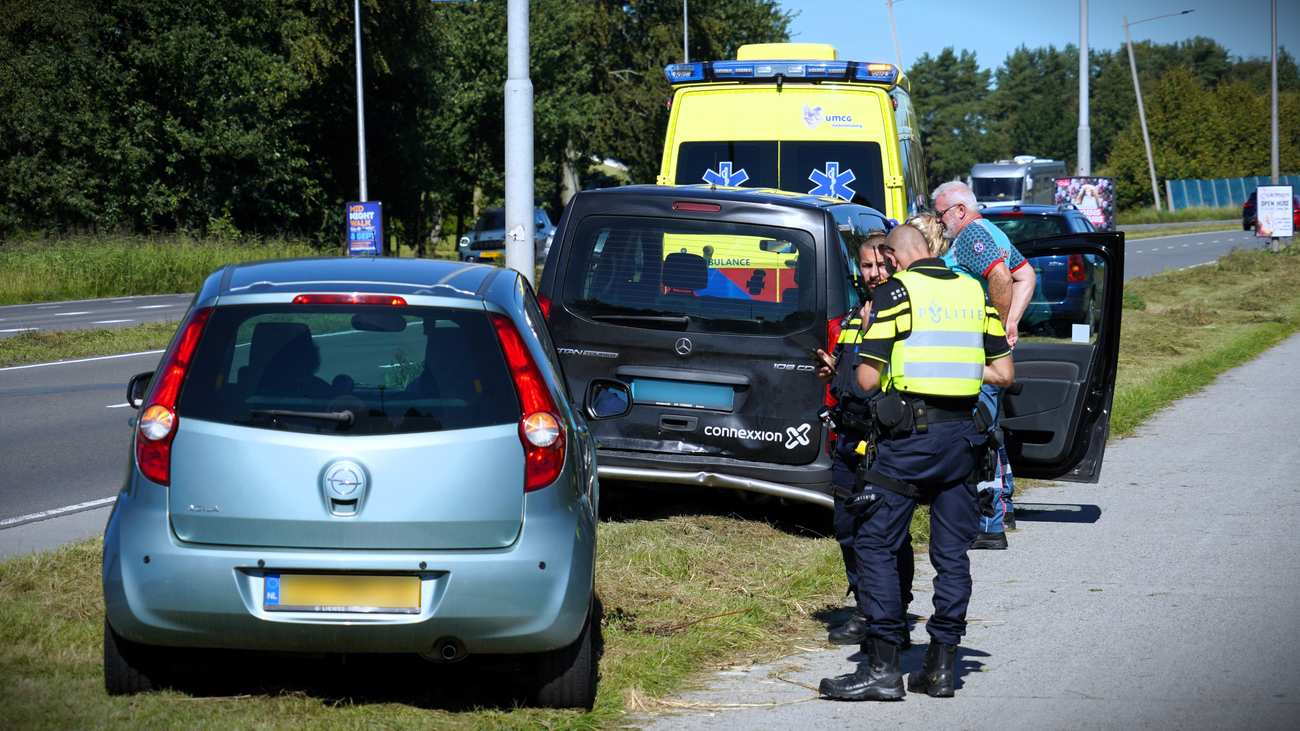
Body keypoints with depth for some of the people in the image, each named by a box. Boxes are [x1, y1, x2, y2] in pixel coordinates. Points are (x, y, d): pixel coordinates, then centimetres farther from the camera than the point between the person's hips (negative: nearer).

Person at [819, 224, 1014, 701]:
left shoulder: (896, 291, -5)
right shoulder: (974, 292, 10)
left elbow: (867, 378, -8)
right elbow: (1004, 373, 11)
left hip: (910, 434, -5)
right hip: (962, 434, 5)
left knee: (877, 544, 0)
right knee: (952, 551, 11)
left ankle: (883, 667, -5)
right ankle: (941, 665, 12)